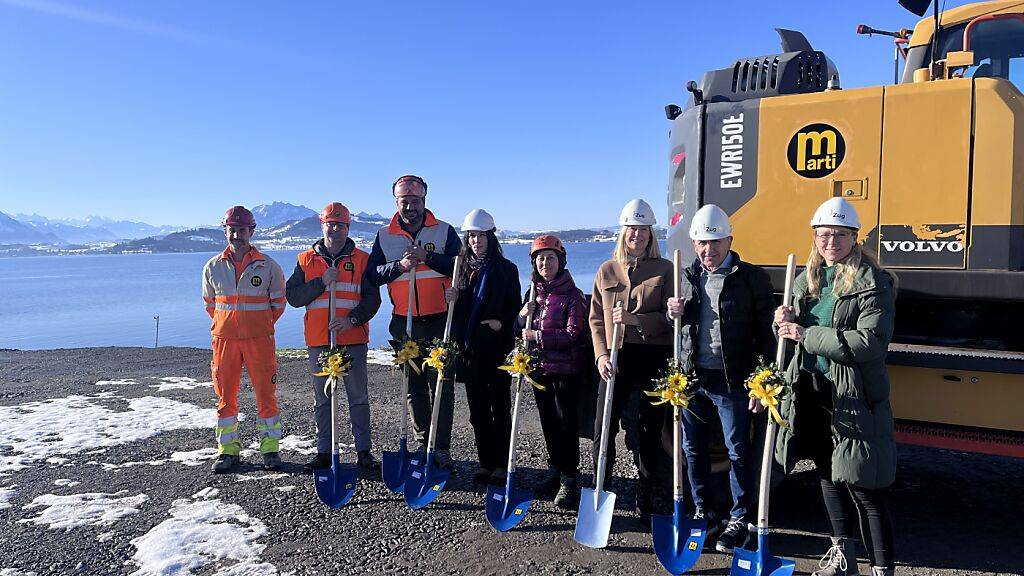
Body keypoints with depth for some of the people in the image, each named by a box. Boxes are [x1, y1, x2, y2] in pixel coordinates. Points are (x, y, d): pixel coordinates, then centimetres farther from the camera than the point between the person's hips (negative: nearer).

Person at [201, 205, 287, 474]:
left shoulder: (268, 266, 0)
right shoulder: (213, 266, 6)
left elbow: (278, 302, 9)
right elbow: (209, 303, 18)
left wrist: (261, 325, 7)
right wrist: (228, 323, 11)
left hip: (260, 338, -2)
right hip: (224, 339, 2)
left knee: (266, 394, 0)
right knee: (225, 396, 7)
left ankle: (270, 448, 12)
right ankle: (228, 449, 18)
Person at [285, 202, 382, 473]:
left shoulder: (362, 259, 3)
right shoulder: (306, 260, 8)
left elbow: (372, 298, -1)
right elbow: (292, 296, 1)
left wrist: (353, 319, -16)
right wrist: (322, 282, -12)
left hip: (353, 339, -2)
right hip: (318, 339, 2)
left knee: (358, 397, 4)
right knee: (322, 398, 10)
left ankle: (364, 451, 13)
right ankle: (324, 451, 19)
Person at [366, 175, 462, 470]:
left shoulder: (445, 231, 2)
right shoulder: (384, 236, 8)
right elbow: (372, 274, 0)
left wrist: (426, 256, -21)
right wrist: (399, 265, -16)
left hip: (440, 321, -2)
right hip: (404, 324, 3)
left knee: (441, 385, -2)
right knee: (414, 386, 10)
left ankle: (441, 448, 6)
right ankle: (423, 444, 22)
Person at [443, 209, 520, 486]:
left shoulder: (506, 269, 0)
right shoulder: (462, 268, 10)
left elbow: (515, 306, 1)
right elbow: (456, 311, 15)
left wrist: (502, 322, -16)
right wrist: (453, 299, -6)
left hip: (497, 347, -4)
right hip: (469, 348, 4)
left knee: (500, 408, 4)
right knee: (477, 409, 9)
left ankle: (502, 464, 14)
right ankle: (486, 462, 21)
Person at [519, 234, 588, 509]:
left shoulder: (572, 295, -9)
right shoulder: (533, 293, 10)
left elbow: (573, 334, -17)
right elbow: (521, 330, 17)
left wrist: (538, 336, -19)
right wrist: (523, 315, -5)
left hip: (565, 369, -6)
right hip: (539, 367, 6)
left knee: (566, 423, -1)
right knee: (548, 422, 15)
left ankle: (569, 481, 8)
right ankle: (555, 471, 29)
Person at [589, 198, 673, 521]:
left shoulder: (665, 269, 2)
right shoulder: (606, 271, 9)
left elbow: (671, 318, -5)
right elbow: (596, 318, 8)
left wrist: (635, 319, -18)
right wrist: (601, 354, -5)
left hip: (654, 358, -1)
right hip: (616, 359, 2)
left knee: (650, 429, 9)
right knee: (604, 427, 1)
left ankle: (645, 499, 24)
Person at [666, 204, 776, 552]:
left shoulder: (752, 278, -5)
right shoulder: (687, 277, 10)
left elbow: (765, 334, -6)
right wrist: (674, 313, -4)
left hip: (732, 380, -5)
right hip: (692, 378, 5)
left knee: (738, 451, 4)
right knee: (693, 448, 13)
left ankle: (740, 520, 21)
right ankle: (703, 513, 30)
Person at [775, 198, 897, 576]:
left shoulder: (873, 283, -11)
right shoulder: (807, 280, 9)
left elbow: (870, 343, -22)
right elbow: (794, 331, 19)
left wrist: (807, 335, -20)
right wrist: (784, 320, -5)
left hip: (853, 398, -7)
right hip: (811, 391, 7)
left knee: (863, 487, -3)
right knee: (828, 473, 20)